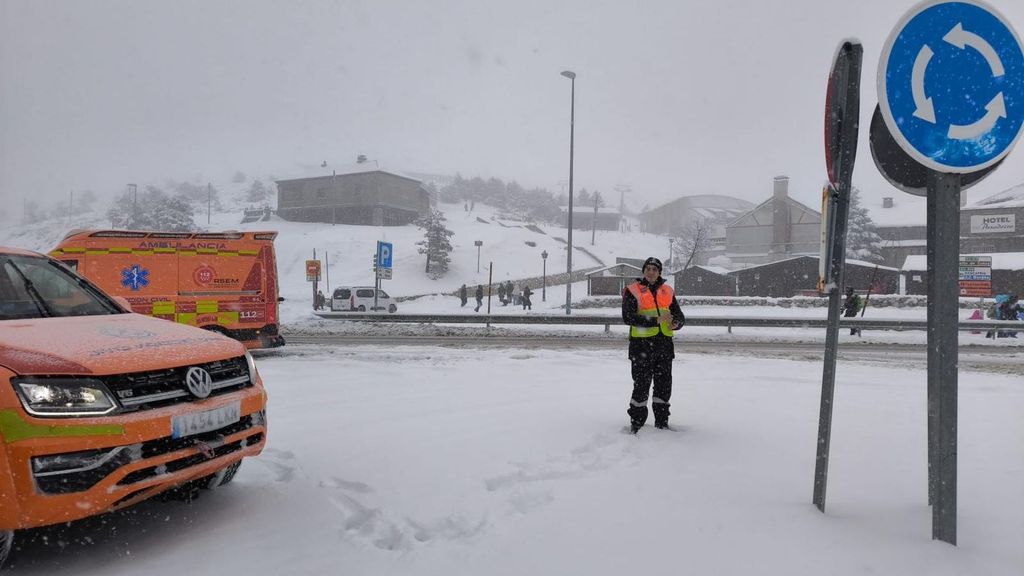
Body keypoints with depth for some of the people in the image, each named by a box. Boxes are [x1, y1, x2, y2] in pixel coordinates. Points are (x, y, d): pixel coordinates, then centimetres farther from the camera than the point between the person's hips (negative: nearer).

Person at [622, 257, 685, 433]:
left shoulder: (667, 291, 13)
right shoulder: (633, 291, -3)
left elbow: (680, 315, 15)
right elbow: (628, 317, -16)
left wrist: (676, 323, -11)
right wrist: (656, 320, -23)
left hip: (664, 344, 5)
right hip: (642, 345, -5)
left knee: (664, 385, 11)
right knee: (641, 385, -1)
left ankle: (662, 421, 26)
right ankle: (636, 422, 12)